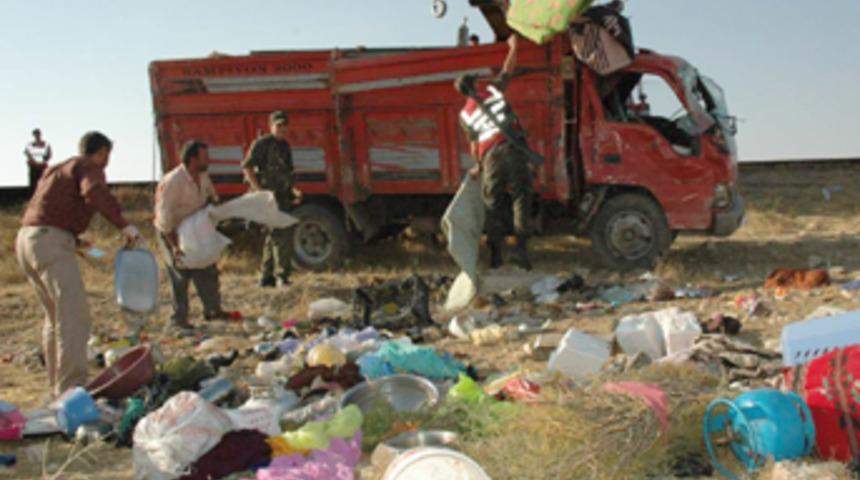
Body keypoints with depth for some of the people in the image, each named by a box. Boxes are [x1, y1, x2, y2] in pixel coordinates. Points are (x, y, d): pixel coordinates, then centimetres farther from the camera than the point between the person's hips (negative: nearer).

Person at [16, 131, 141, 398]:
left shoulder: (58, 170, 27)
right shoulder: (89, 167, 0)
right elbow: (95, 193, -23)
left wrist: (74, 240, 34)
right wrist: (124, 225, -22)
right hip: (51, 241, -10)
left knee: (55, 316, 18)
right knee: (74, 317, -14)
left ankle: (58, 384, 25)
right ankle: (72, 387, -21)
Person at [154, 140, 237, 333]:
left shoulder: (203, 176, -6)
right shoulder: (173, 182, -29)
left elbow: (211, 196, 15)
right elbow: (165, 217, -28)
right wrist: (175, 246, -28)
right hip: (172, 233, -7)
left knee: (207, 269, 8)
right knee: (180, 276, -4)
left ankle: (212, 310, 23)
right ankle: (178, 320, 7)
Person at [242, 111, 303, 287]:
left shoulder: (285, 146, 17)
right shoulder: (262, 143, -7)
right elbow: (247, 166, -13)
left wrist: (294, 190, 9)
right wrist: (258, 189, -20)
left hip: (282, 196, 8)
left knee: (273, 237, 11)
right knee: (280, 233, -15)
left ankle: (266, 276, 18)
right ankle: (281, 274, -11)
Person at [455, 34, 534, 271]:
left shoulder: (465, 114, 12)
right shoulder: (493, 90, 9)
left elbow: (474, 144, 15)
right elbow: (508, 70, 22)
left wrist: (478, 167, 30)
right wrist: (513, 46, 38)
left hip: (491, 156, 1)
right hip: (514, 148, -1)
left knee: (494, 206, 10)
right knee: (521, 199, 2)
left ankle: (495, 255, 8)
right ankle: (520, 248, -10)